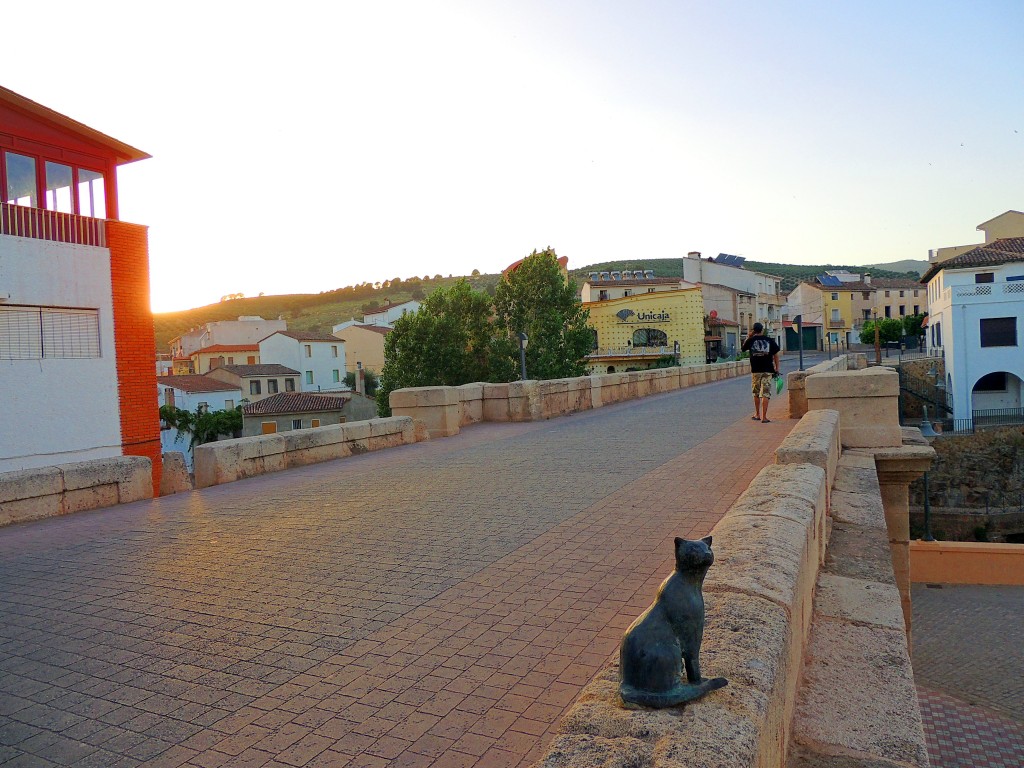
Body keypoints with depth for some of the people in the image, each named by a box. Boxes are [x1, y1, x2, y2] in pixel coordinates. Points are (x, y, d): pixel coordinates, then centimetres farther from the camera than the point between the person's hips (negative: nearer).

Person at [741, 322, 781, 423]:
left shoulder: (751, 341, -1)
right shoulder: (770, 341, 0)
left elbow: (743, 348, 18)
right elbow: (776, 355, 3)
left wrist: (748, 337, 21)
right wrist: (777, 369, 10)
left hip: (755, 370, 1)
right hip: (768, 370, -1)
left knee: (756, 393, 16)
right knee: (765, 394, -2)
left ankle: (757, 415, 25)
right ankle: (764, 417, -7)